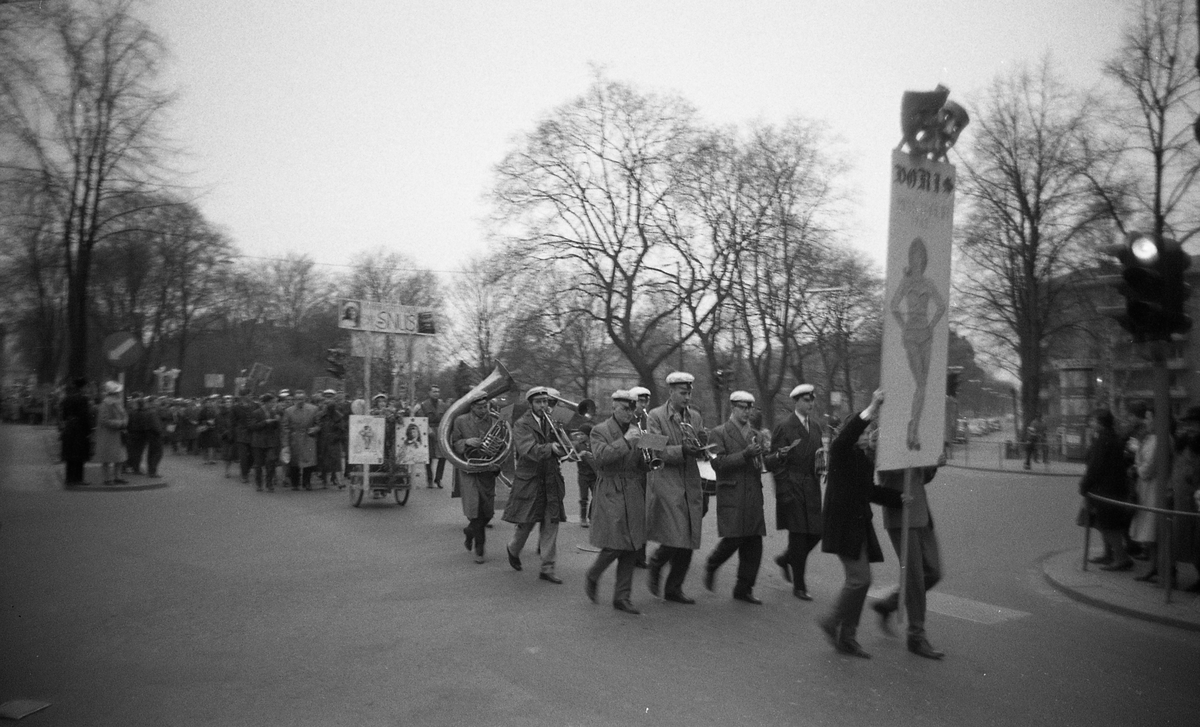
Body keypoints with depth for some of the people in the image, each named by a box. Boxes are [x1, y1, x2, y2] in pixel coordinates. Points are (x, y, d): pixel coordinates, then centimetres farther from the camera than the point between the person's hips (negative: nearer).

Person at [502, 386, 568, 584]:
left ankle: (547, 569, 10)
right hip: (529, 480, -4)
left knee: (551, 524, 2)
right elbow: (530, 450, -22)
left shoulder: (552, 423, 10)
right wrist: (550, 448, -38)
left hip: (551, 481, 5)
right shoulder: (521, 425, -7)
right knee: (526, 523, 3)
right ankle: (513, 550, 34)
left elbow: (560, 449, 5)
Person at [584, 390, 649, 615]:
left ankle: (622, 597, 14)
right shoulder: (600, 431, -1)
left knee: (631, 548, 4)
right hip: (611, 495, -5)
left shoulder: (636, 431, 15)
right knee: (614, 545, -10)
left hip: (634, 496, 6)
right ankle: (592, 577, 19)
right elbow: (600, 457, -19)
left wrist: (649, 459, 3)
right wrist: (625, 440, -22)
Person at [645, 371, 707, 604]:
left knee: (688, 541, 7)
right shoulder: (655, 416, -4)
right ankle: (655, 565, 18)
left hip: (690, 485, 6)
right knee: (675, 538, -13)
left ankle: (673, 589, 22)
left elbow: (702, 451, 10)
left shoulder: (695, 417, 12)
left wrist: (699, 448, -14)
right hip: (665, 483, -6)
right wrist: (682, 451, -25)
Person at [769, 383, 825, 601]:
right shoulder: (783, 428, -7)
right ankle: (799, 586, 9)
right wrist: (784, 492, -14)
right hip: (792, 489, -7)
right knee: (798, 535, -2)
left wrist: (821, 456, -1)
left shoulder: (815, 426, 14)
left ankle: (785, 559, 31)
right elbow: (776, 463, -9)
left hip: (812, 488, 7)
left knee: (816, 532, 5)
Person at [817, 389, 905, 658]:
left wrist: (897, 498, 7)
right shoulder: (845, 452, -11)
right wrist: (870, 411, -40)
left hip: (859, 523, 9)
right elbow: (842, 439, -35)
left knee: (859, 580, 9)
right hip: (842, 523, -9)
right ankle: (832, 622, 7)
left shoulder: (867, 458, 15)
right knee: (860, 578, -12)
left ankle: (846, 638, 18)